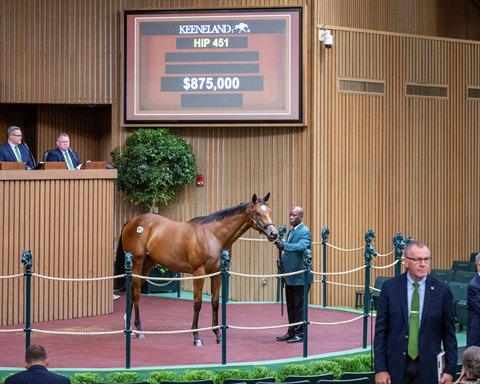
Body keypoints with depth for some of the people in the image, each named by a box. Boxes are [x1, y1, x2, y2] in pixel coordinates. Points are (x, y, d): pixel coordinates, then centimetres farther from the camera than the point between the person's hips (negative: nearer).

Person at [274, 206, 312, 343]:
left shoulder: (304, 232, -12)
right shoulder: (290, 231, 15)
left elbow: (302, 246, -30)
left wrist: (284, 245, -39)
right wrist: (282, 260, 8)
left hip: (300, 276, -9)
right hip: (290, 276, 9)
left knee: (299, 306, -3)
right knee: (290, 305, 13)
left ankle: (300, 333, 2)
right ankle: (291, 332, 21)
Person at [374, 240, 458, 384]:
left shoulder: (442, 290, -1)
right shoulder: (390, 287, -1)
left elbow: (449, 333, 3)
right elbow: (380, 330, 0)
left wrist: (450, 369, -1)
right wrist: (380, 368, -6)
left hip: (427, 366, 0)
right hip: (396, 365, 0)